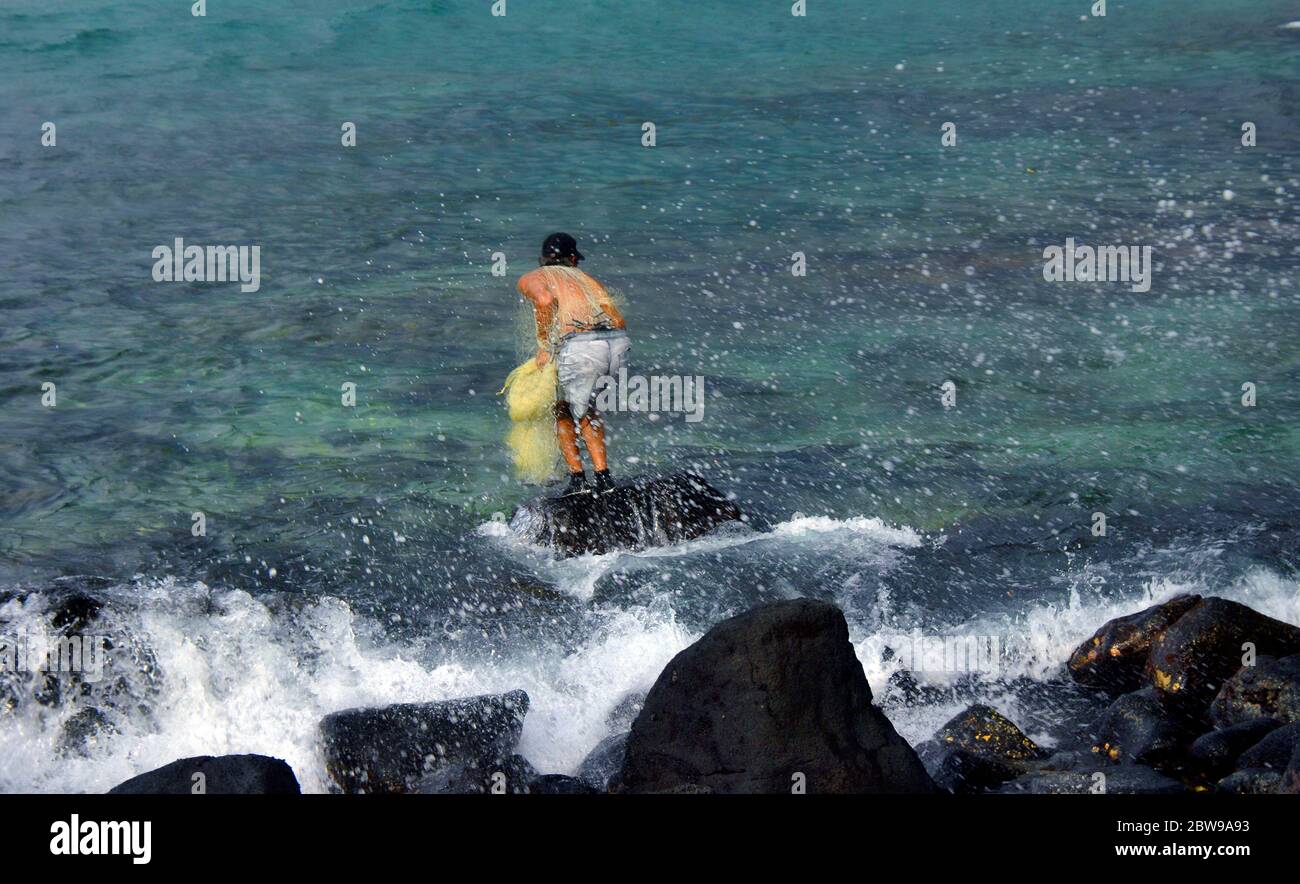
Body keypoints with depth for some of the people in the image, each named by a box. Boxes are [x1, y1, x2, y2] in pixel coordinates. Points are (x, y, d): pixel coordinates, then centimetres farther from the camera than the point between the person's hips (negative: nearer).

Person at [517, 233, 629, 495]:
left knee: (563, 410, 21)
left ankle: (578, 478, 11)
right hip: (619, 343, 5)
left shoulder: (531, 278, 20)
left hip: (581, 345, -5)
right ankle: (602, 476, 21)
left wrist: (544, 346, 0)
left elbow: (545, 300, -6)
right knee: (585, 405, 29)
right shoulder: (583, 277, 33)